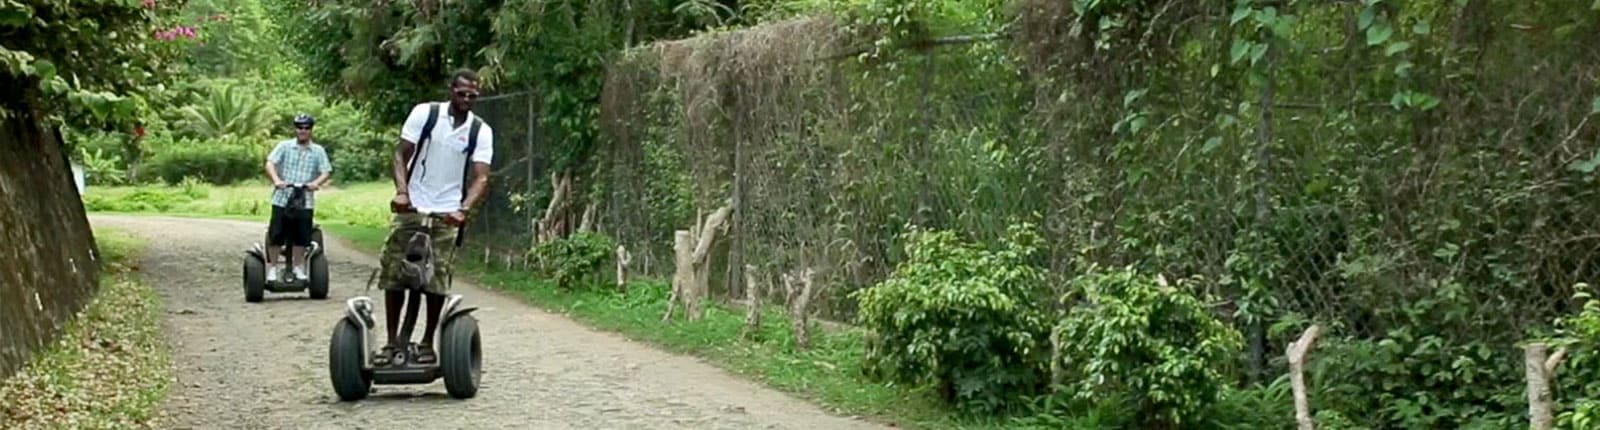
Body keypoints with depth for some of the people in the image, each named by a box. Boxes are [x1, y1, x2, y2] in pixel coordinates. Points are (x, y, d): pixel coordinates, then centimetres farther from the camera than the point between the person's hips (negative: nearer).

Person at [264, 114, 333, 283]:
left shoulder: (318, 151, 8)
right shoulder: (284, 146, 5)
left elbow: (326, 171, -1)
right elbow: (270, 164, -5)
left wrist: (316, 183, -21)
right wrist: (276, 180, -23)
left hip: (305, 201, 1)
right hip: (282, 199, -1)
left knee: (301, 238, 4)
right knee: (275, 236, 1)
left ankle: (298, 268, 19)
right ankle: (272, 268, 13)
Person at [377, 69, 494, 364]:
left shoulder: (481, 131, -1)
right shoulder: (425, 113, -3)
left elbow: (481, 177, -9)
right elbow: (401, 155, -2)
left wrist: (463, 210, -25)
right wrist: (401, 191, -19)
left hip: (446, 215, 0)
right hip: (411, 208, 0)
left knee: (437, 282, 0)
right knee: (393, 275, 1)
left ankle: (428, 343, 13)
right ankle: (392, 340, 13)